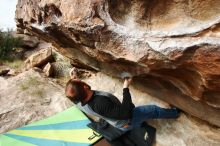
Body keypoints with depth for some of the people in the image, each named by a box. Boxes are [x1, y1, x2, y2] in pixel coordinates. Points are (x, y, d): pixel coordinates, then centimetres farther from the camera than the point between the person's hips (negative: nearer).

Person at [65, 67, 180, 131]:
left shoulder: (78, 101, -20)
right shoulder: (100, 103, -46)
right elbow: (126, 113, -39)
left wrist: (72, 78, -10)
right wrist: (126, 87, -35)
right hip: (127, 121, -6)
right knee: (154, 110, 14)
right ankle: (175, 113, 43)